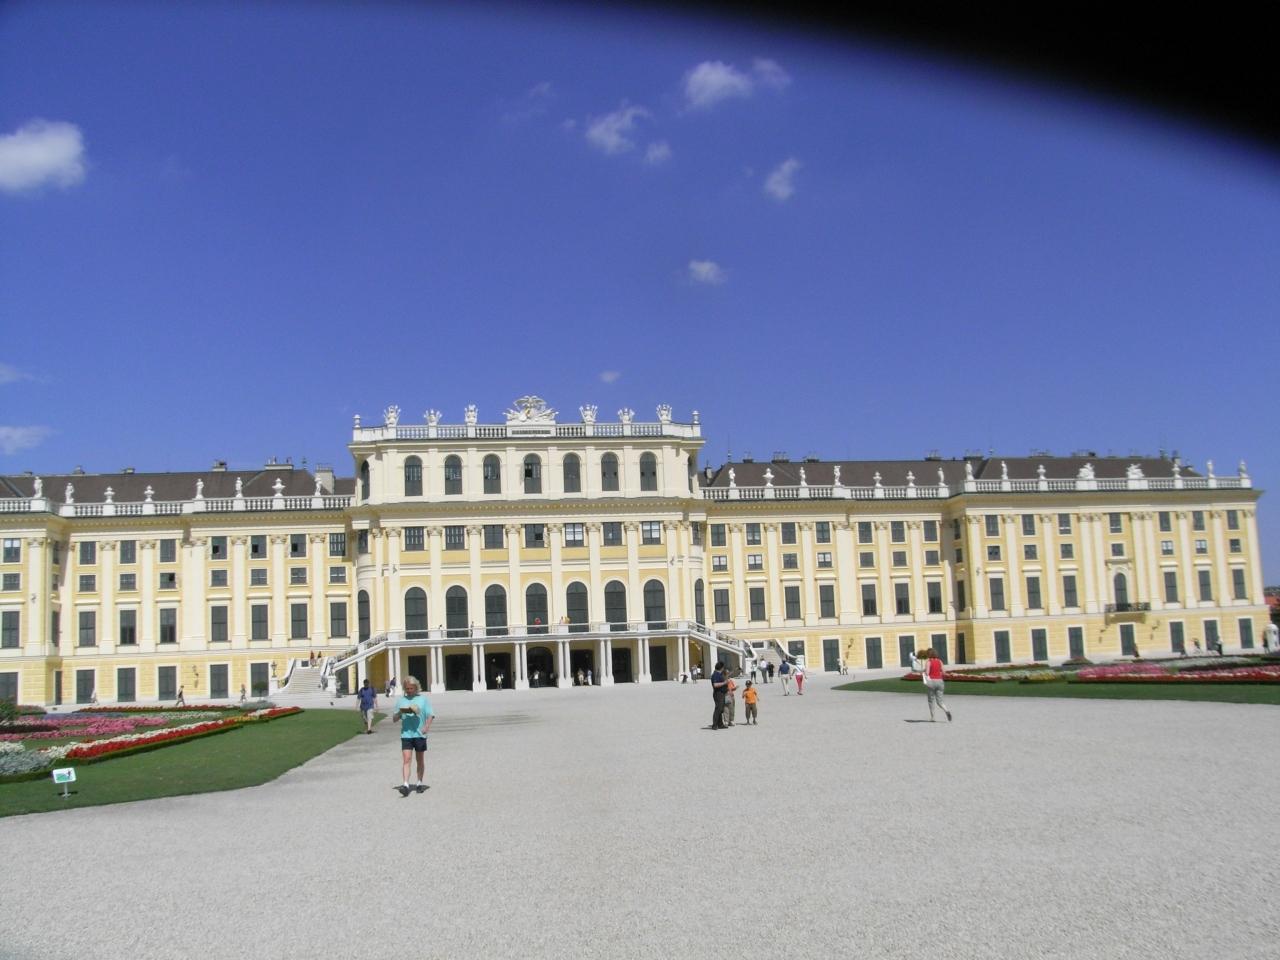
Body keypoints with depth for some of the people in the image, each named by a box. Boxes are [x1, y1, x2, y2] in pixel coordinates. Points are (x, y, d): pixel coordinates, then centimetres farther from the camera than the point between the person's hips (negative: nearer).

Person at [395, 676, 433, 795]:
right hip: (406, 734, 0)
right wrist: (399, 713, -10)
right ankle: (406, 785, -15)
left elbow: (430, 715, 1)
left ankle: (419, 783, 21)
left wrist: (427, 726, -17)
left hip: (419, 734, 0)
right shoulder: (401, 700, 9)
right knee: (406, 759, -10)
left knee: (420, 760, 9)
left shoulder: (423, 699, 5)